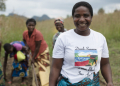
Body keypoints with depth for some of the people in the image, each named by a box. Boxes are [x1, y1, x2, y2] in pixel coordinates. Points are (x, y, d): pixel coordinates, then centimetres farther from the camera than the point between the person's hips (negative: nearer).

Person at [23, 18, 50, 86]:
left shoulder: (38, 33, -29)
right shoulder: (25, 33, -11)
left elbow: (37, 47, -24)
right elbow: (24, 41, 13)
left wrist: (33, 58, -18)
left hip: (43, 53, -6)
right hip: (35, 53, 6)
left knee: (43, 71, -5)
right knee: (36, 70, 14)